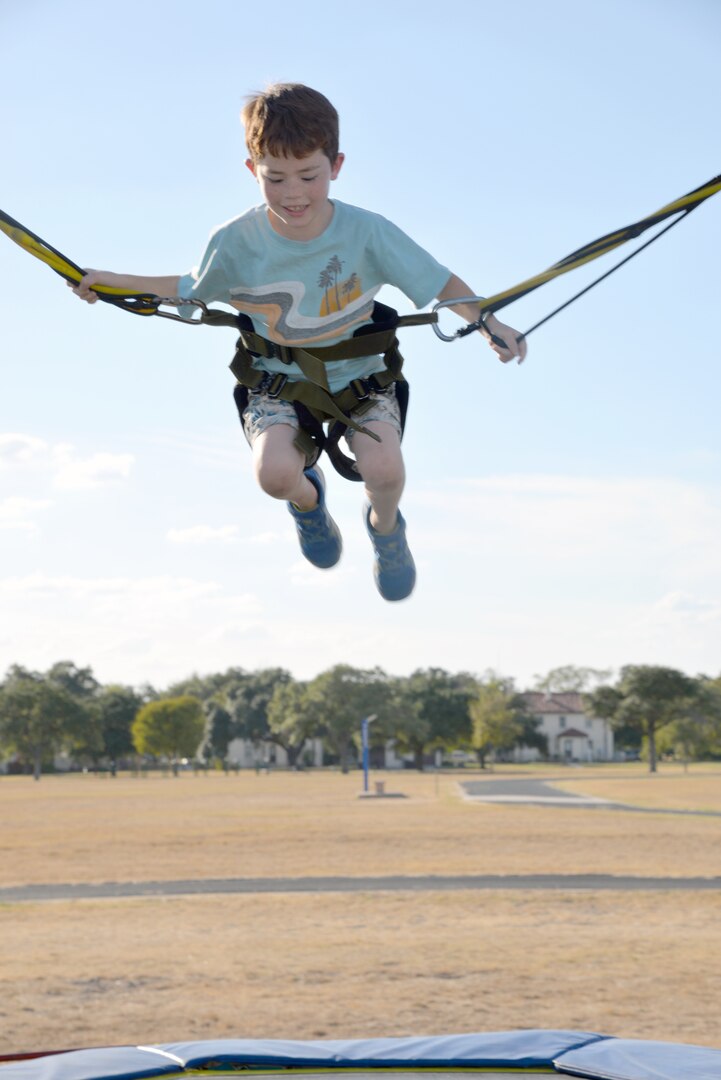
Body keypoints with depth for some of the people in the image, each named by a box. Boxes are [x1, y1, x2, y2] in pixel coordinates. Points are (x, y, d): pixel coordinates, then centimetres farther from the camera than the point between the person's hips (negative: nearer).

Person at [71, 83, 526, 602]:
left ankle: (385, 527, 16)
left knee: (384, 469, -27)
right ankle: (307, 499, 15)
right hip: (279, 379, 1)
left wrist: (488, 323, -26)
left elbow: (439, 281, -12)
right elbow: (191, 290, 6)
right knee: (275, 472, -29)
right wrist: (115, 282, 0)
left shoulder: (367, 233, -20)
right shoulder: (236, 243, -15)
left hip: (358, 371, 0)